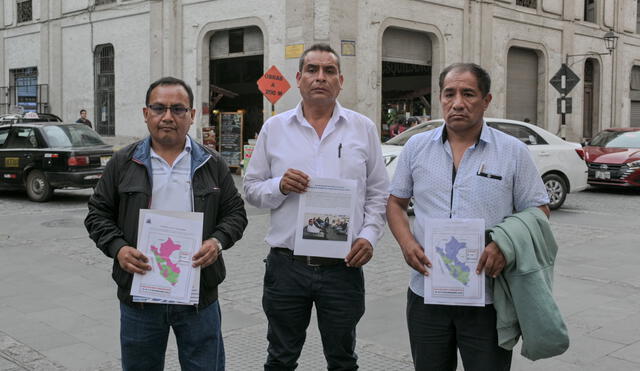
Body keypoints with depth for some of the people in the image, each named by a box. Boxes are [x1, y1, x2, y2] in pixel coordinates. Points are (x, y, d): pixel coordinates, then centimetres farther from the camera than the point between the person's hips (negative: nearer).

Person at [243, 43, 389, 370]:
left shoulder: (363, 129, 5)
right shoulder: (274, 128, 5)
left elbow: (378, 193, 7)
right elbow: (251, 189, 6)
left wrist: (369, 235, -7)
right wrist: (279, 186, -14)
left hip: (343, 267, 0)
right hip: (286, 266, 0)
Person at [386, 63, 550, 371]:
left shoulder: (513, 152, -1)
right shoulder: (416, 147, 6)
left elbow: (538, 212, 1)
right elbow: (396, 203, 12)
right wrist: (406, 242, -7)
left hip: (488, 300, -2)